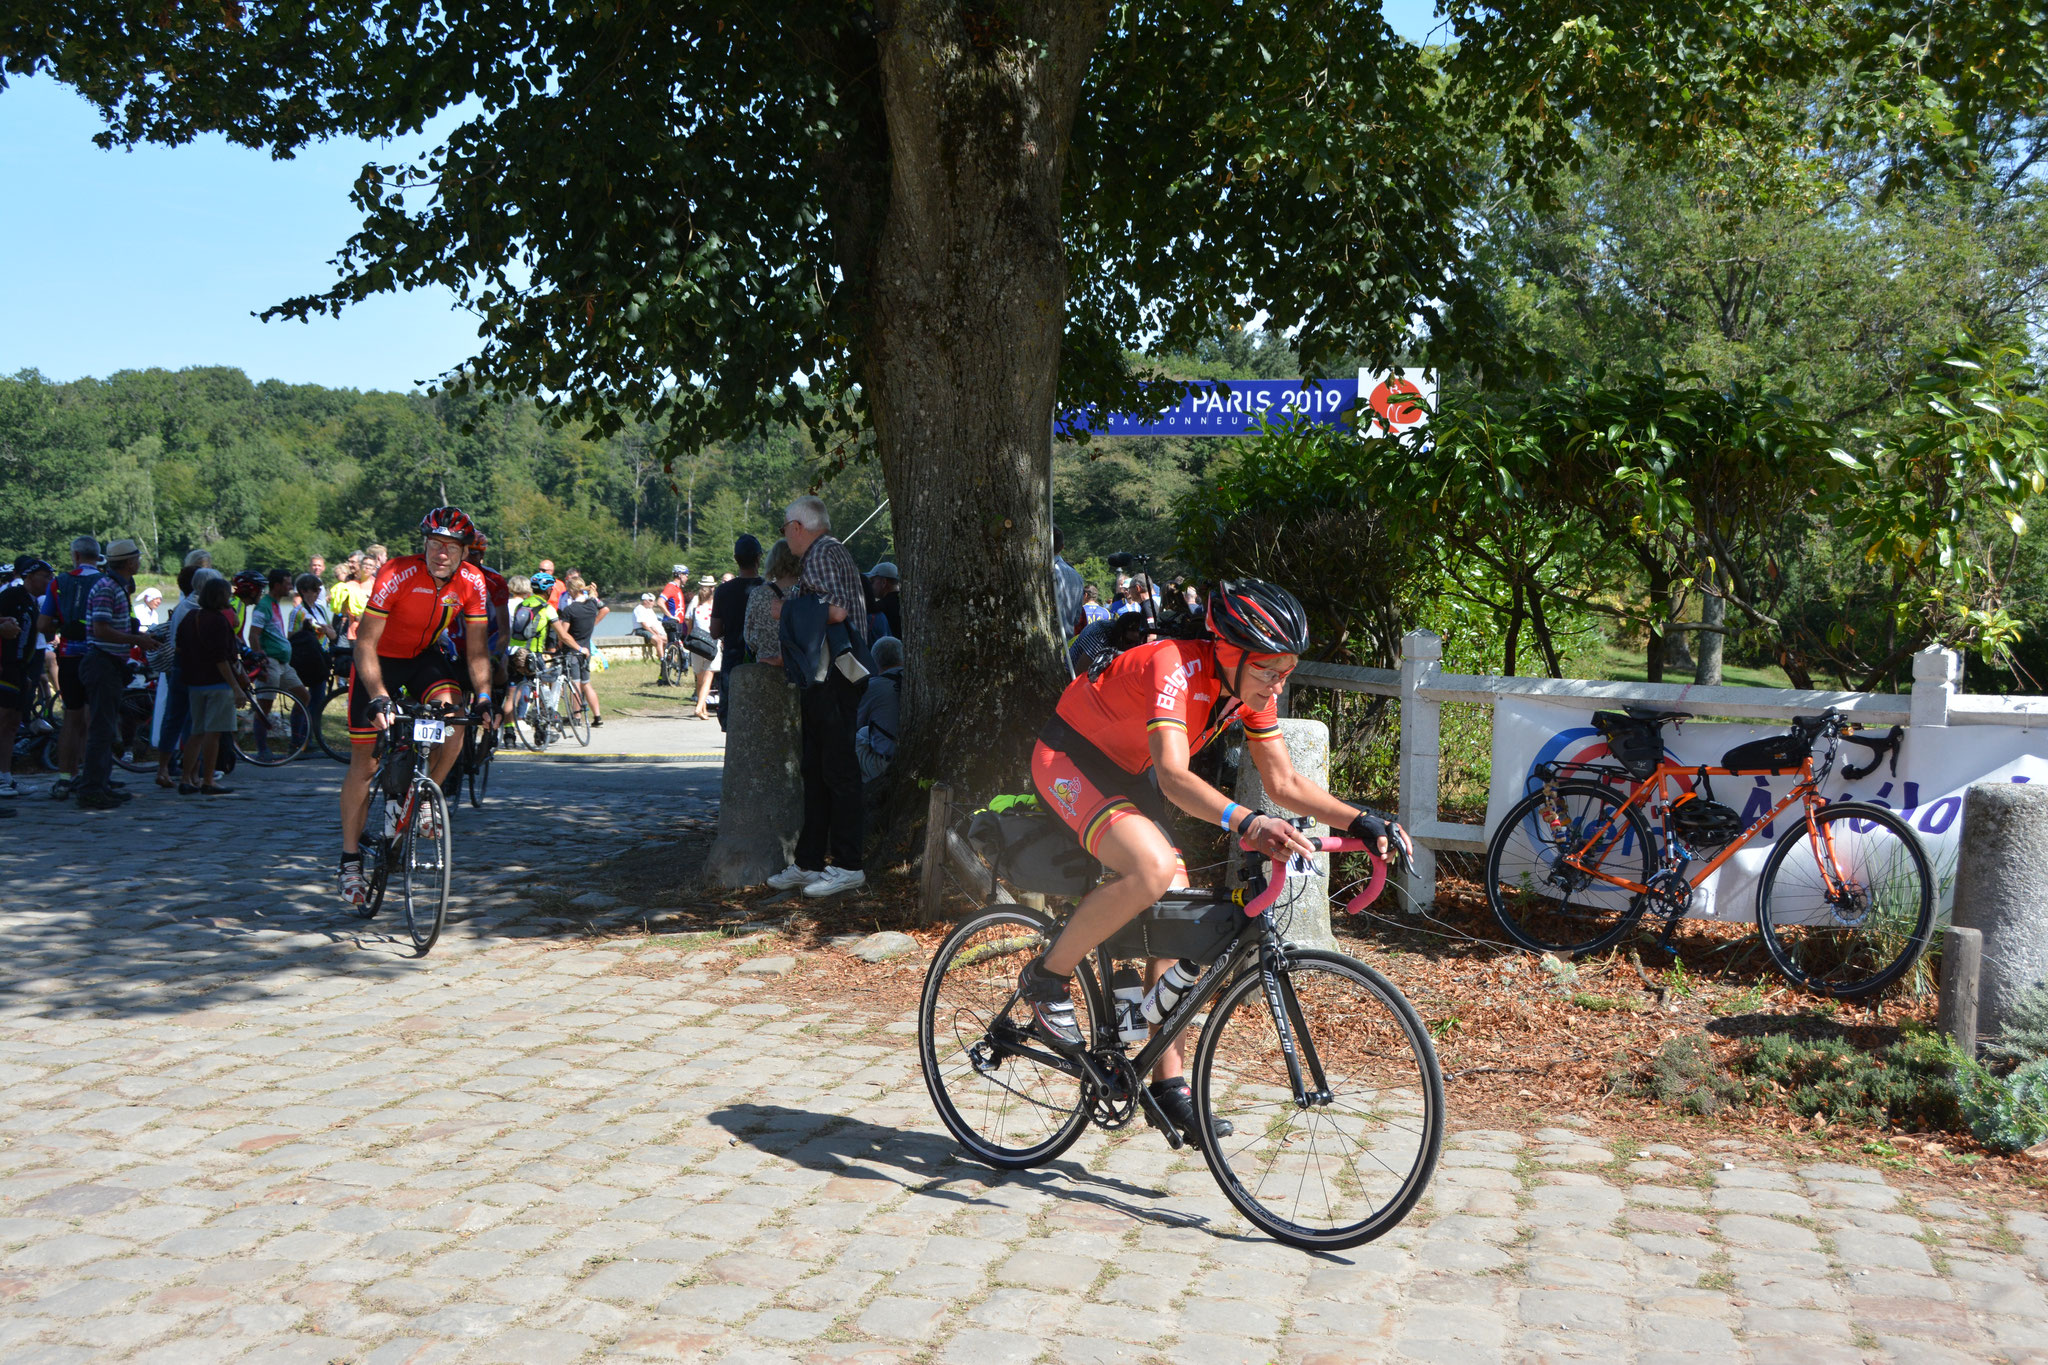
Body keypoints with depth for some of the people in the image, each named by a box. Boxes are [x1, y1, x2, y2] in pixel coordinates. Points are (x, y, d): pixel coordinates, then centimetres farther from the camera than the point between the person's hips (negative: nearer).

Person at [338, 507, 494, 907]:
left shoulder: (471, 582, -18)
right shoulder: (397, 575, -29)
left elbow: (478, 648, -12)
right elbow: (365, 644, -30)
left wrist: (483, 697, -26)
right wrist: (378, 698, -41)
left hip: (425, 656, 3)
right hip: (381, 660, -3)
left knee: (453, 717, -27)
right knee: (364, 764, -4)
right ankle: (350, 859, 10)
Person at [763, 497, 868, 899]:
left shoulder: (822, 555, -10)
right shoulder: (830, 553, 22)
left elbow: (835, 611, -24)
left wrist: (789, 612, -10)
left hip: (832, 680, -11)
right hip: (824, 680, 11)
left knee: (837, 770, -7)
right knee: (814, 770, 13)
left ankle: (847, 865, -3)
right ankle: (808, 862, 19)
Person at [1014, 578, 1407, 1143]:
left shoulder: (1253, 689, -9)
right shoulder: (1176, 667, -33)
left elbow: (1284, 783, -4)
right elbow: (1174, 776, -46)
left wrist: (1362, 820, -17)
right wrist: (1246, 823, -62)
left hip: (1127, 774, 8)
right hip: (1070, 760, -8)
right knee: (1153, 869, -32)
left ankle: (1168, 1082, 9)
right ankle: (1047, 978, -11)